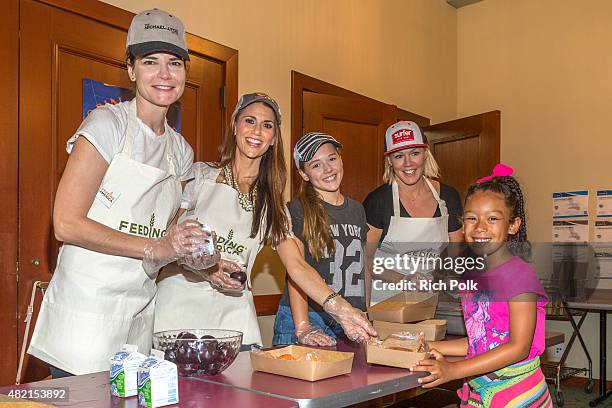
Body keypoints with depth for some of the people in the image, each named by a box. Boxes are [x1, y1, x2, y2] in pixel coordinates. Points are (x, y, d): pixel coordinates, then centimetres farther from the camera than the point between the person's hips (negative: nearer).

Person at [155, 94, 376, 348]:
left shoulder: (272, 205, 11)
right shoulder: (199, 175, 2)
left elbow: (297, 265, 1)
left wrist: (339, 307, -13)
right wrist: (205, 266, -19)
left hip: (233, 316, 3)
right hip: (181, 305, -2)